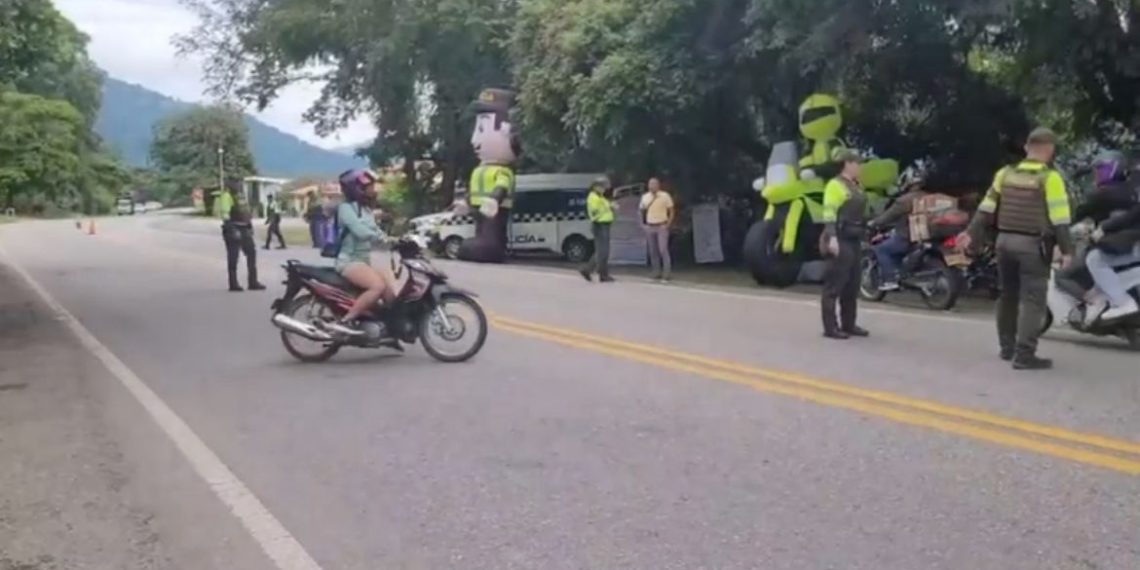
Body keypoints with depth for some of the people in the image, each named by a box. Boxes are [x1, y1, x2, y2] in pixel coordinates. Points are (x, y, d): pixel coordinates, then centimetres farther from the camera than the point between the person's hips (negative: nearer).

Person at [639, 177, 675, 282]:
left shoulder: (665, 196, -5)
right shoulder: (645, 197, 8)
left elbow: (671, 211, -1)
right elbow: (642, 211, 19)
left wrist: (668, 224, -10)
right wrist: (643, 223, 6)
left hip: (661, 227, -4)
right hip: (649, 227, 4)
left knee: (663, 250, -12)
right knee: (653, 251, 6)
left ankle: (666, 275, -11)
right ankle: (656, 273, 14)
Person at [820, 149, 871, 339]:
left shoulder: (857, 186, 17)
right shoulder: (835, 185, -11)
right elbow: (829, 214, -19)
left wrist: (864, 236, 22)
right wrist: (832, 237, -27)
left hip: (854, 240, 9)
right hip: (840, 240, -9)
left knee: (852, 285, 12)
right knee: (835, 283, -6)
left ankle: (848, 324, 21)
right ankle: (830, 327, -4)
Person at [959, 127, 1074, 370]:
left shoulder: (1005, 174, 6)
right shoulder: (1050, 178, -10)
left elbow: (987, 208, 8)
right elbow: (1059, 218, -12)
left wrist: (972, 233, 12)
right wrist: (1066, 249, -9)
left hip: (1006, 241, 6)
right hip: (1033, 245, -6)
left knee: (1008, 296, 16)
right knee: (1033, 300, -4)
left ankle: (1007, 347, 25)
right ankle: (1024, 354, -9)